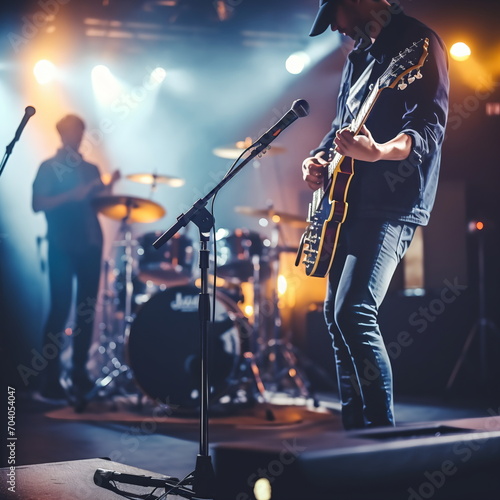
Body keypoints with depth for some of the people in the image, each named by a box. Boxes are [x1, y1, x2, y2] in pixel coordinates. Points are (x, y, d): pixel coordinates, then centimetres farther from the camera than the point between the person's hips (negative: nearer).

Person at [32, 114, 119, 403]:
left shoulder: (90, 169, 17)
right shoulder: (49, 167, 2)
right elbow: (38, 204, -9)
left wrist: (109, 187, -3)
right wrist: (71, 195, -19)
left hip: (91, 246, 5)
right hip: (62, 247, -5)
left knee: (87, 310, 5)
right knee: (60, 309, -8)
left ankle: (80, 372, 13)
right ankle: (50, 379, -5)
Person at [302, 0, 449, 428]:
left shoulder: (418, 42, -8)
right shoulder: (360, 54, 19)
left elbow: (431, 125, -19)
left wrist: (378, 152, -37)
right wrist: (320, 157, 9)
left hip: (392, 204, -10)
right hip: (349, 201, 10)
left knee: (353, 312, -20)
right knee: (337, 313, 11)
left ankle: (383, 433, -12)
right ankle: (355, 429, 20)